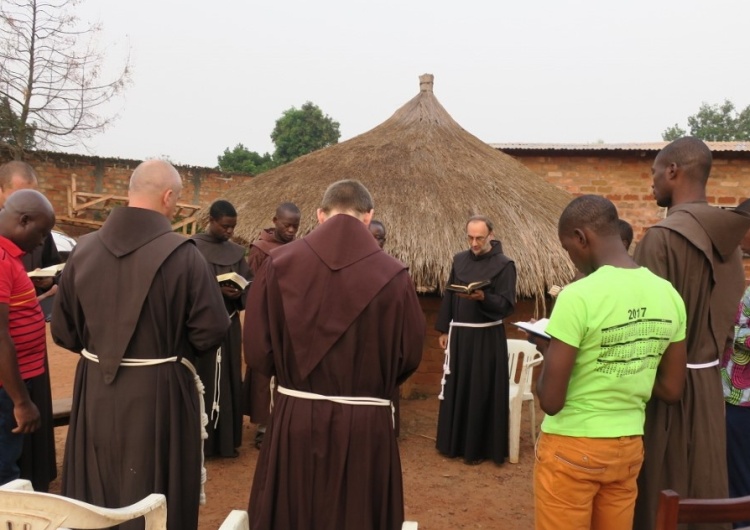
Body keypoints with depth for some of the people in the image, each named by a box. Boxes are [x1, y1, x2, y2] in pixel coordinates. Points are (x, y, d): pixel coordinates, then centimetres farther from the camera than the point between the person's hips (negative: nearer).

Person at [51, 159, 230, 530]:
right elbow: (212, 330, -16)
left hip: (94, 391, 5)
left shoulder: (84, 248, -3)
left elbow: (63, 330, 3)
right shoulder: (181, 254, -17)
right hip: (159, 394, -4)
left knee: (94, 500, 22)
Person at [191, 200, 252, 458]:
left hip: (230, 325, 5)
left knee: (229, 380, 9)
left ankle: (227, 439, 21)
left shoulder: (237, 251, 9)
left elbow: (247, 283, 9)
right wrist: (217, 290, -21)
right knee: (203, 380, 1)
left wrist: (239, 293, -13)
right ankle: (202, 440, 12)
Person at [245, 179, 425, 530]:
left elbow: (257, 347, -4)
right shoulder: (393, 275, -10)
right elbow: (409, 355, -1)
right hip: (366, 426, -1)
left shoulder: (279, 263, -7)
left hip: (294, 421, 1)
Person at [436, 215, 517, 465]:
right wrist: (443, 330, 10)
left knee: (482, 392, 1)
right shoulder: (459, 259, 8)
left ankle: (479, 447, 15)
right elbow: (448, 296, 12)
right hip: (459, 334, 5)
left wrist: (482, 297, -31)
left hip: (487, 338, -5)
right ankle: (454, 442, 25)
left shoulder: (504, 264, -8)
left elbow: (506, 305, -13)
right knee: (456, 388, 11)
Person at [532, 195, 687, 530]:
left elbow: (550, 401, -19)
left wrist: (548, 351, -3)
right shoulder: (669, 295, -3)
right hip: (629, 447, 6)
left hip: (572, 448, -6)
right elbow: (671, 390, 6)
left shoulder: (578, 297, -22)